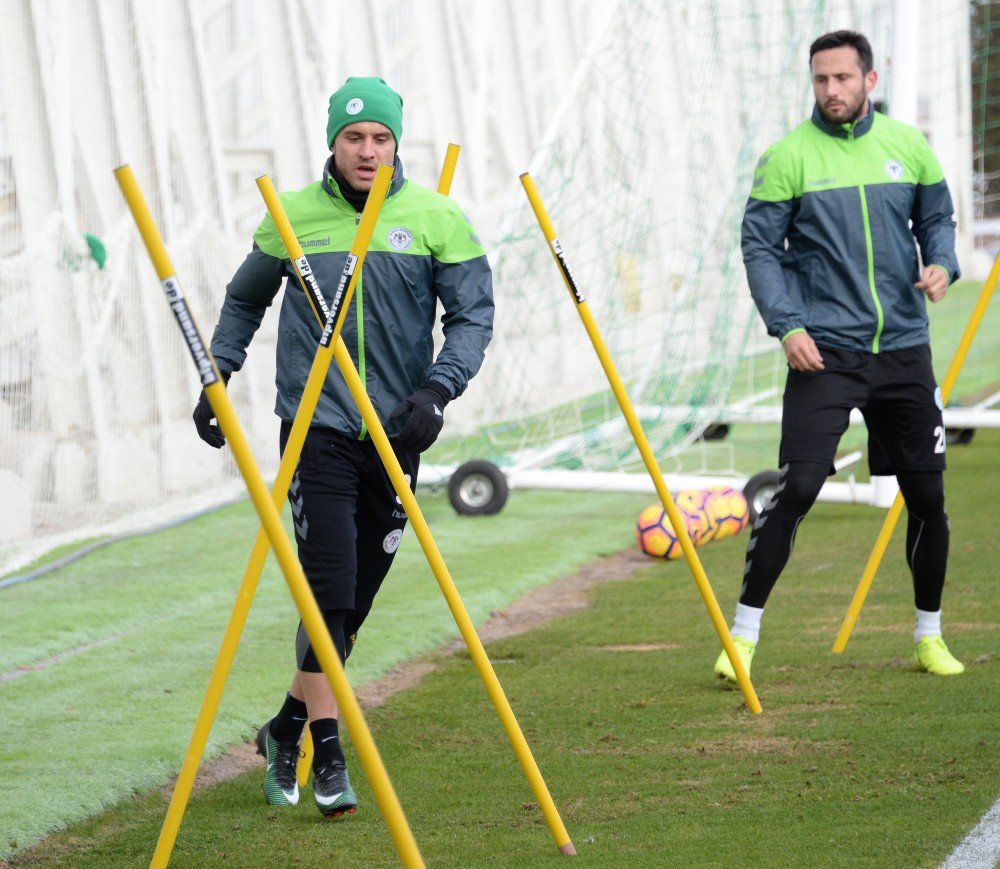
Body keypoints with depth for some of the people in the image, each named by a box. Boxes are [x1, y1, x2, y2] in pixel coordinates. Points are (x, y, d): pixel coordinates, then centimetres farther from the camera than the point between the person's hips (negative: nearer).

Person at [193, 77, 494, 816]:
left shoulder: (436, 219, -1)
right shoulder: (292, 217, 1)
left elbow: (473, 314, 0)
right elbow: (245, 300, 17)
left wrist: (437, 391, -14)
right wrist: (218, 375, 9)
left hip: (396, 435, 2)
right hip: (317, 429, -2)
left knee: (354, 603, 8)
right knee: (329, 592, -12)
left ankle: (288, 729, 28)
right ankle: (326, 756, -7)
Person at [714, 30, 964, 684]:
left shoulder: (909, 147, 4)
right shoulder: (788, 157, -5)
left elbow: (937, 218, 16)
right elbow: (760, 246, -3)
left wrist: (942, 264, -5)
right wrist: (787, 324, -14)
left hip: (904, 350, 4)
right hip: (825, 353, -4)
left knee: (928, 496, 7)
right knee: (797, 489, -14)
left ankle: (930, 636, 24)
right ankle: (745, 634, -5)